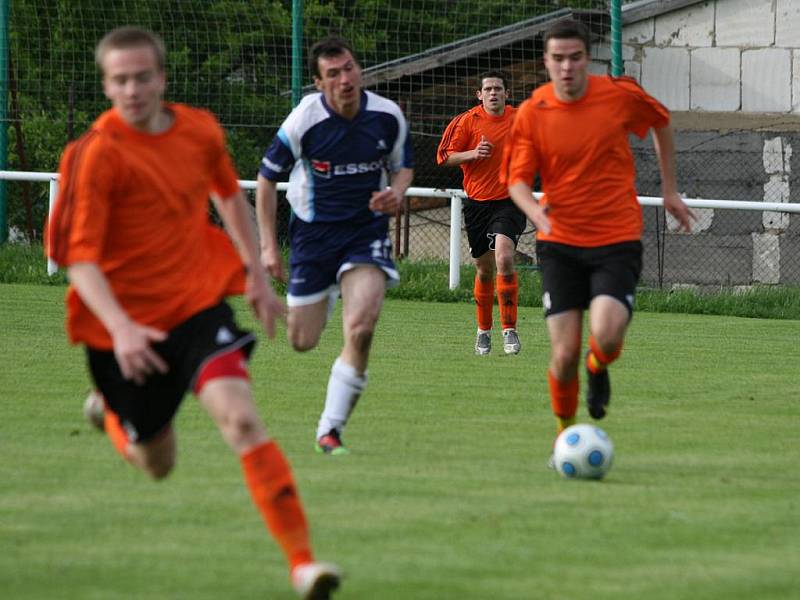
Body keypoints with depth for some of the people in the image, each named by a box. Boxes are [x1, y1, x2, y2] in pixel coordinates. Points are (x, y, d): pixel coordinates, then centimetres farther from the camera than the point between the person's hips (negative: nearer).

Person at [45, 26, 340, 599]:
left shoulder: (200, 129, -1)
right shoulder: (97, 154, -16)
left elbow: (230, 195, 21)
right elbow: (78, 256, -19)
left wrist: (257, 274, 20)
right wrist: (120, 328, -33)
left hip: (197, 301, 2)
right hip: (129, 324, -2)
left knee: (241, 416, -23)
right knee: (157, 463, 12)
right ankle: (111, 408, 49)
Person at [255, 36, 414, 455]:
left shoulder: (387, 116, -9)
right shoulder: (303, 121, -15)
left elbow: (403, 165, 11)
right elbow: (266, 177, -2)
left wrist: (396, 193, -13)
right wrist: (268, 246, -5)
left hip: (367, 229, 0)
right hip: (313, 231, 0)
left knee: (361, 329, -22)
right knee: (302, 342, 6)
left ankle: (330, 431, -9)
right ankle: (326, 296, 48)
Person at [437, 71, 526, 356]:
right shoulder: (467, 121, -3)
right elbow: (444, 156, -2)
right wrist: (473, 153, -17)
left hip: (509, 202, -1)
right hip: (477, 203, 1)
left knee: (504, 259, -22)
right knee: (484, 269, 9)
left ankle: (510, 329, -17)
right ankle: (483, 330, 28)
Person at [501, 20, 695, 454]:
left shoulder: (621, 95, -6)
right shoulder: (532, 113, -5)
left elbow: (661, 123, 14)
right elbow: (516, 178, -4)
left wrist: (669, 190, 17)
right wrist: (534, 210, -27)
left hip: (617, 241, -1)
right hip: (560, 243, 1)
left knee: (605, 337, -22)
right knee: (564, 354, -6)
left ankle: (598, 369, 16)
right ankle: (564, 434, 20)